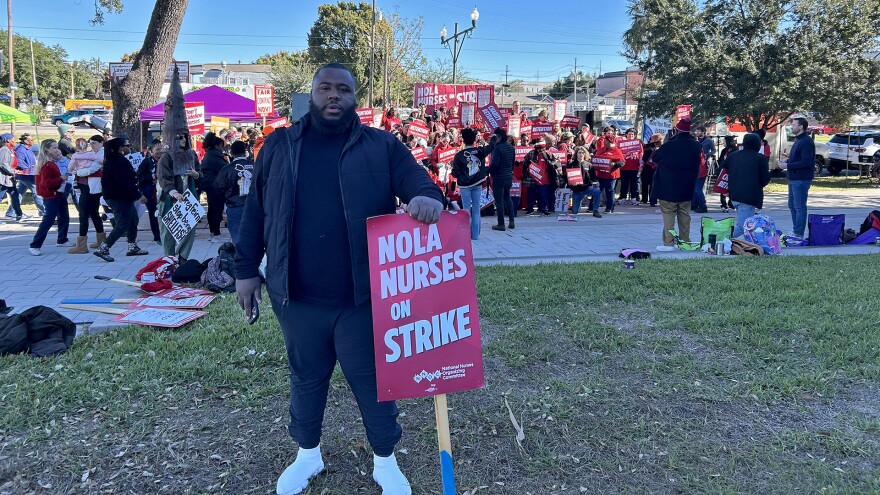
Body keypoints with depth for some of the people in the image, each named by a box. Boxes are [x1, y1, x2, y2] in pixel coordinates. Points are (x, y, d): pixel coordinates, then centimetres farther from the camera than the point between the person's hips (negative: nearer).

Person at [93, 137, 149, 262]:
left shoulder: (113, 160, 15)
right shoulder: (120, 161, -19)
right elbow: (125, 183, -25)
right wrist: (138, 195, -21)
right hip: (119, 198, -11)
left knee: (133, 220, 18)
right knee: (123, 225, -9)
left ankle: (133, 247, 24)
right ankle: (103, 249, -9)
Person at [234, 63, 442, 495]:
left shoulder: (381, 147, 1)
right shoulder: (279, 147, 7)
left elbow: (418, 184, -6)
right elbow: (255, 213, 10)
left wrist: (427, 198, -31)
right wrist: (246, 270, 8)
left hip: (362, 297, -2)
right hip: (297, 298, 2)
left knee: (373, 380, 11)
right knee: (306, 379, 19)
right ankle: (308, 454, 42)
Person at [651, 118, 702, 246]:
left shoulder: (670, 145, -16)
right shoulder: (696, 146, -1)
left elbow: (655, 157, -3)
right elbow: (698, 163, 13)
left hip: (669, 189, -5)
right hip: (687, 189, 5)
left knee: (668, 216, 0)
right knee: (684, 215, 14)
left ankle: (668, 243, -2)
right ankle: (685, 241, 20)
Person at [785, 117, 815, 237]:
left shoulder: (806, 142, -15)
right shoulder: (798, 140, 18)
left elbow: (807, 162, -23)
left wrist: (788, 165, -21)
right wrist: (788, 160, 9)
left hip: (801, 180, -11)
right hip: (794, 178, 11)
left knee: (799, 206, -7)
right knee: (792, 205, 16)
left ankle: (799, 233, -3)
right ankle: (796, 231, 25)